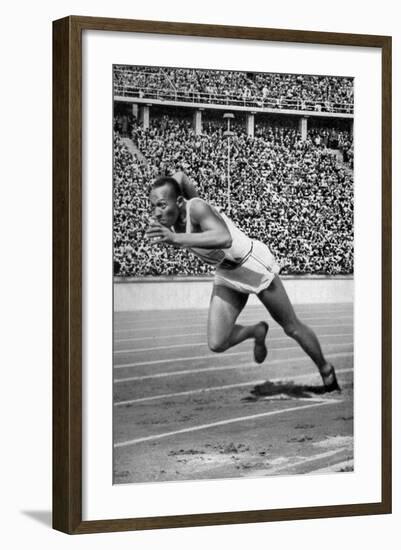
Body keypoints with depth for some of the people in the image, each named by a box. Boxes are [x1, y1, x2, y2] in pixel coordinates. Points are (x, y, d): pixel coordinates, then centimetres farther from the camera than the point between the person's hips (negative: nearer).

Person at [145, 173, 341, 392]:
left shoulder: (196, 208, -34)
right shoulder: (171, 215, -13)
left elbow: (224, 238, -54)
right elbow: (180, 177, 7)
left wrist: (175, 238, -58)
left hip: (253, 265, -6)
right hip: (226, 275, 7)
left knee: (292, 328, 11)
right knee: (217, 344, -7)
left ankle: (326, 371, 36)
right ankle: (257, 331, 24)